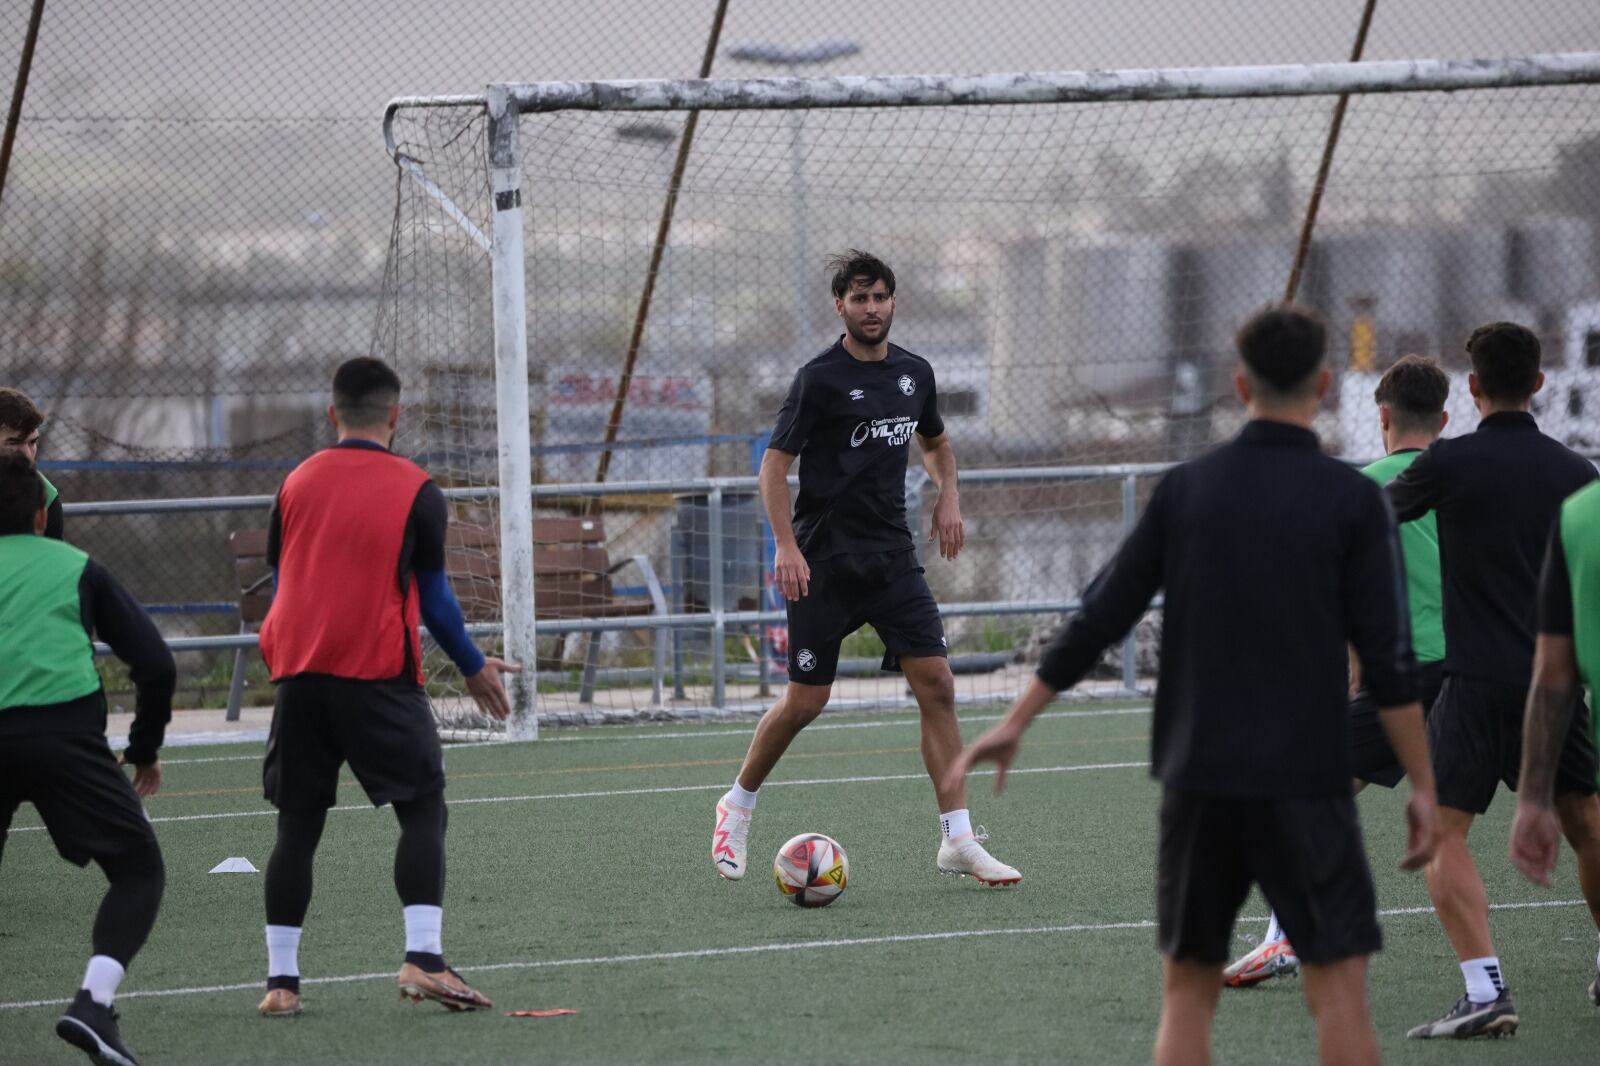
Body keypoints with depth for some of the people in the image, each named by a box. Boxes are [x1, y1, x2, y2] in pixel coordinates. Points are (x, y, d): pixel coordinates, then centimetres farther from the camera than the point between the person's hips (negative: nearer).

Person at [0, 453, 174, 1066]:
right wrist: (144, 749, 24)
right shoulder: (77, 568, 17)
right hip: (64, 732, -2)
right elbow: (155, 663, 12)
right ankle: (93, 1003, -14)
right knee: (138, 869, 8)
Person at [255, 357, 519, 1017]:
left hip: (298, 672, 4)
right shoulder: (415, 492, -2)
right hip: (378, 677, -4)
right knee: (423, 812, 2)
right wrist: (474, 668, 14)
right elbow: (433, 600, 1)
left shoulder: (297, 483, 10)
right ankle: (422, 959, -13)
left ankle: (281, 980, 6)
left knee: (297, 825, 9)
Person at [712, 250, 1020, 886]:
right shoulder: (820, 380, -9)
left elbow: (935, 442, 28)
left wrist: (948, 495, 9)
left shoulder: (913, 373, 9)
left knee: (936, 684, -6)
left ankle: (958, 840, -5)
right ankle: (738, 805, 23)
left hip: (893, 558, 5)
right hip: (825, 564, -5)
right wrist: (786, 545, -20)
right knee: (806, 700, -2)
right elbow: (775, 463, -9)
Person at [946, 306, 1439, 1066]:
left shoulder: (1186, 489, 3)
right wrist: (1422, 784, -2)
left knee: (1188, 989, 10)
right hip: (1304, 782, -3)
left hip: (1198, 777, 3)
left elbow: (1100, 619, 6)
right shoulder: (1351, 499, -5)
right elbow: (1387, 659, -8)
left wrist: (1016, 723, 15)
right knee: (1338, 988, -1)